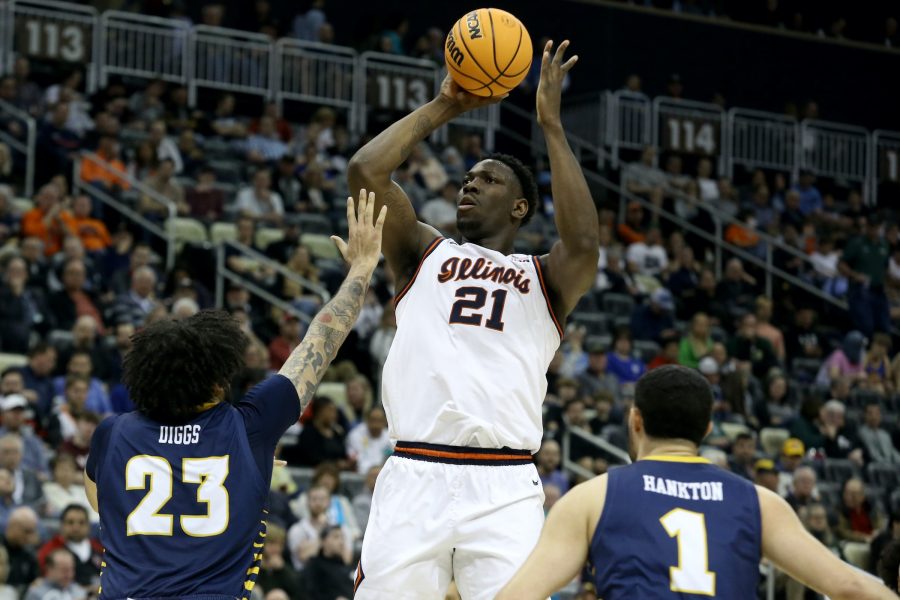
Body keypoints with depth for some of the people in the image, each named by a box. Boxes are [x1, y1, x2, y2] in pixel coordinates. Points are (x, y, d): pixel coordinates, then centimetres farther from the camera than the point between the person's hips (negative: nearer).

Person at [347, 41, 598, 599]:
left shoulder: (544, 278, 15)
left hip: (505, 488, -1)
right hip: (413, 476, 1)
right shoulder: (426, 254, 20)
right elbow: (365, 170, 6)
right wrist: (443, 107, 13)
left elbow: (584, 243, -8)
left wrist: (551, 123, -3)